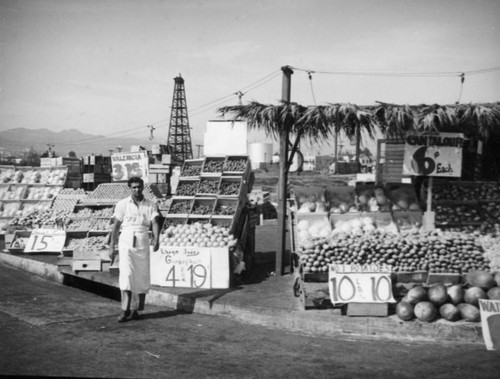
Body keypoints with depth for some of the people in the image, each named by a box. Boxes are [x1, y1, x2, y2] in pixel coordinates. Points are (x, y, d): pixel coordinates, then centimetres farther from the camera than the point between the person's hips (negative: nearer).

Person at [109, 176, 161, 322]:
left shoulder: (151, 205, 5)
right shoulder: (122, 204, 4)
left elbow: (155, 223, -8)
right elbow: (116, 226, 7)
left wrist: (156, 239, -26)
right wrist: (111, 246, 4)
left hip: (142, 242, 1)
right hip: (126, 241, -1)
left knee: (141, 277, 3)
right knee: (126, 273, -13)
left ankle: (135, 309, 15)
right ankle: (125, 309, -14)